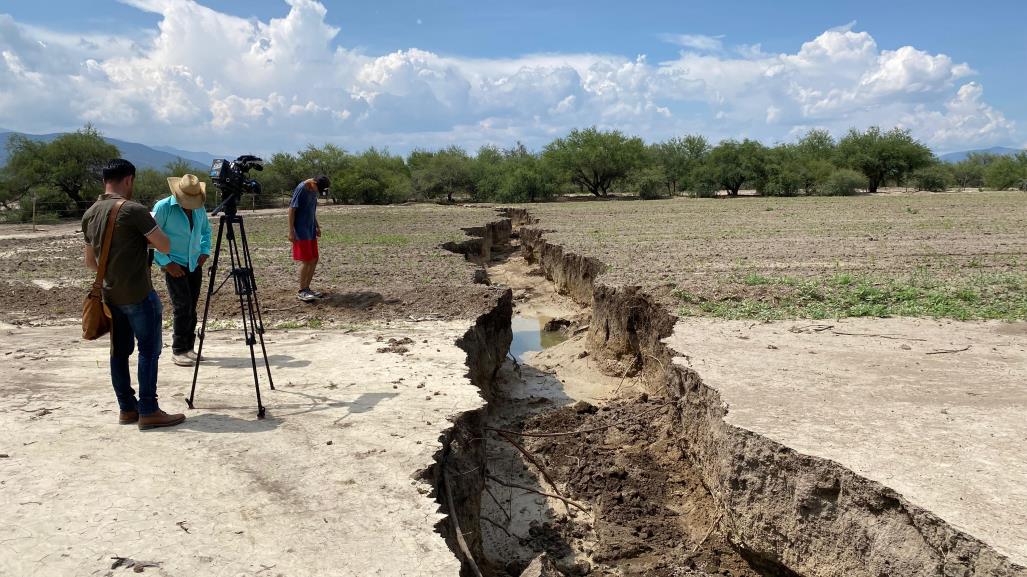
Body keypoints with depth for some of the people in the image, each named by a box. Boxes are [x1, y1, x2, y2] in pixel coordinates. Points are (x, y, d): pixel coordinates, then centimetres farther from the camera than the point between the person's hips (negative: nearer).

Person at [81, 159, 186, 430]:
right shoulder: (134, 210, -16)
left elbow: (89, 260, 16)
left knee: (120, 351, 12)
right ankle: (148, 412, 0)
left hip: (110, 294, 8)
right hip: (139, 295, -8)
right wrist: (149, 229, 5)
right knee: (149, 350, -1)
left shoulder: (89, 214, 8)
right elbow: (165, 246, -12)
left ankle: (127, 409, 18)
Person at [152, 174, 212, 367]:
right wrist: (166, 262, -15)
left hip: (195, 264, 5)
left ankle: (188, 348, 16)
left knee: (191, 308, 7)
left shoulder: (199, 208, 5)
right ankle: (178, 351, -1)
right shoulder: (163, 207, -12)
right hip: (174, 265, -5)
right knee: (182, 307, -10)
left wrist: (205, 251, 5)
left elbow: (206, 230, 22)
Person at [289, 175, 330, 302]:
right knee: (305, 261, -7)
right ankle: (301, 291, 2)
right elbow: (292, 209, -16)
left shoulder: (314, 190, 7)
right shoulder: (301, 189, -16)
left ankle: (307, 288, 18)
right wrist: (291, 231, -18)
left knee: (314, 260, 9)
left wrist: (317, 226, 20)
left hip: (310, 230, 8)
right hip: (301, 231, -8)